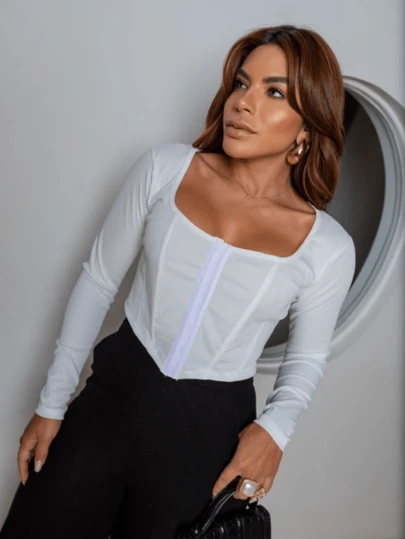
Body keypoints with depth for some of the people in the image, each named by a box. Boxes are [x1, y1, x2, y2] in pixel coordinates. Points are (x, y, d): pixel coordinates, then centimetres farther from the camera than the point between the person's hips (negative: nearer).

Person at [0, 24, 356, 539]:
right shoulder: (165, 168, -8)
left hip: (209, 432, -1)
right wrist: (52, 403, 3)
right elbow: (98, 280, 0)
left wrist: (275, 426, -14)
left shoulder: (328, 248, -9)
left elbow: (306, 360, 6)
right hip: (113, 395, 1)